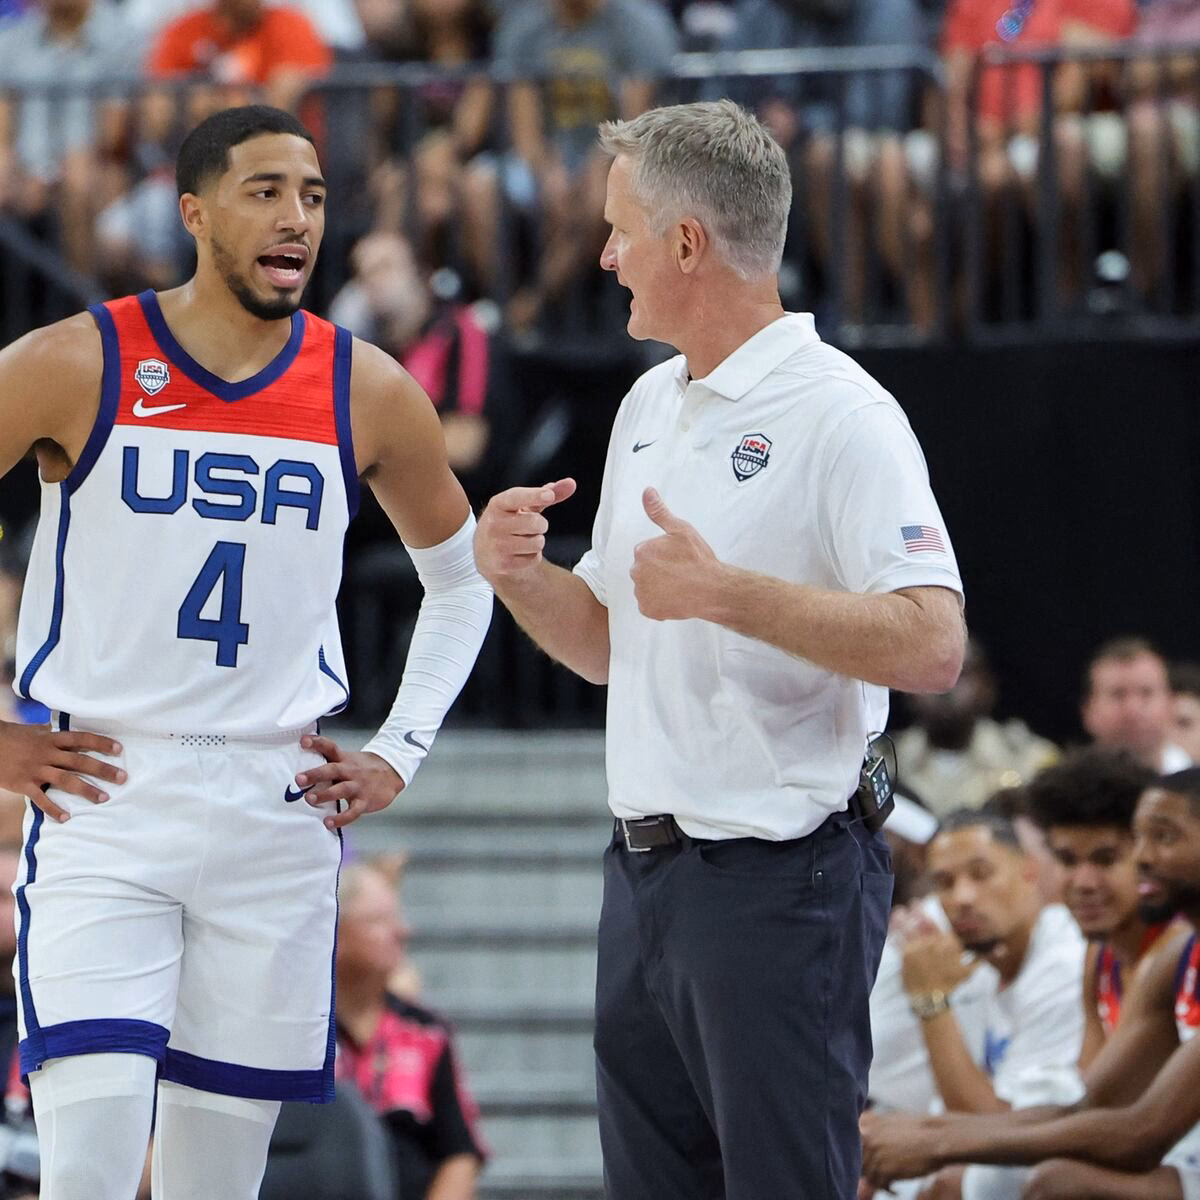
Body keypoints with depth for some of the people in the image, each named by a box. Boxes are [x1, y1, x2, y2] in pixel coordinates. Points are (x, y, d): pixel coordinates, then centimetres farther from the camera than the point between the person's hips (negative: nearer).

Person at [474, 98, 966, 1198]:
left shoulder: (841, 416, -12)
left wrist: (724, 592, -25)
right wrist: (518, 573, 2)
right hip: (645, 868, 9)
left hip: (780, 875, -9)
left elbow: (932, 646, -22)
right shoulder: (650, 407, 16)